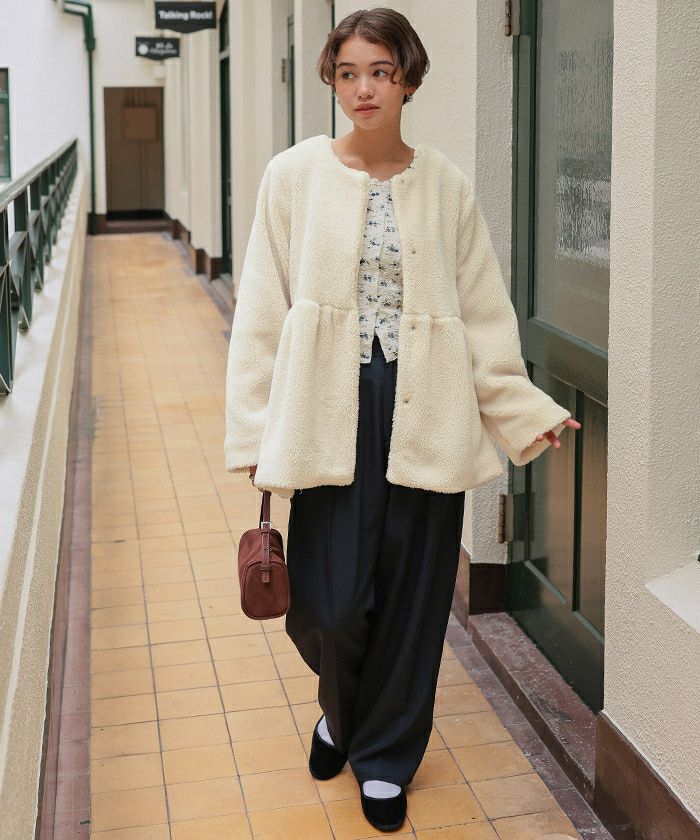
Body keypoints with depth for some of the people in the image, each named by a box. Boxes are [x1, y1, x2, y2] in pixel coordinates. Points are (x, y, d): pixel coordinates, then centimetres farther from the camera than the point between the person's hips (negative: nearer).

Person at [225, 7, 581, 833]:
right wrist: (257, 433, -2)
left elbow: (483, 309, 7)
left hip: (424, 418, 1)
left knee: (412, 595, 7)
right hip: (331, 411, -1)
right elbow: (262, 309, 1)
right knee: (330, 601, -3)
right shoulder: (296, 175, 0)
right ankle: (340, 707, 33)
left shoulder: (445, 184, 3)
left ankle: (385, 753, 30)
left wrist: (523, 409, 1)